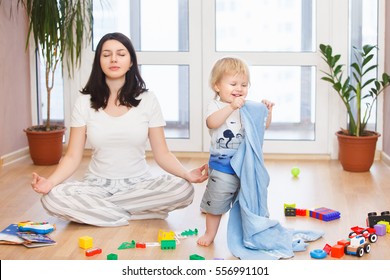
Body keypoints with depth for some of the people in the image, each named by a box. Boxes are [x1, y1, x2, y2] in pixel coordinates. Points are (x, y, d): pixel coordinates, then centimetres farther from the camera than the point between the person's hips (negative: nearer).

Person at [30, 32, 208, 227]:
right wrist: (49, 182, -23)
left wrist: (188, 174, -22)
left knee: (183, 189, -31)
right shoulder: (85, 102, 0)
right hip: (98, 184, 0)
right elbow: (73, 156, -3)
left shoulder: (147, 100, -1)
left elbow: (162, 154, -2)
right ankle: (141, 214, -16)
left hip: (138, 184, 1)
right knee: (52, 198, -30)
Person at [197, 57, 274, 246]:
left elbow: (264, 125, 9)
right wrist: (232, 107, -35)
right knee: (216, 203, 6)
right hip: (222, 167, -4)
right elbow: (212, 122, -28)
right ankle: (210, 233, 23)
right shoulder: (216, 106, -8)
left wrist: (267, 111, -9)